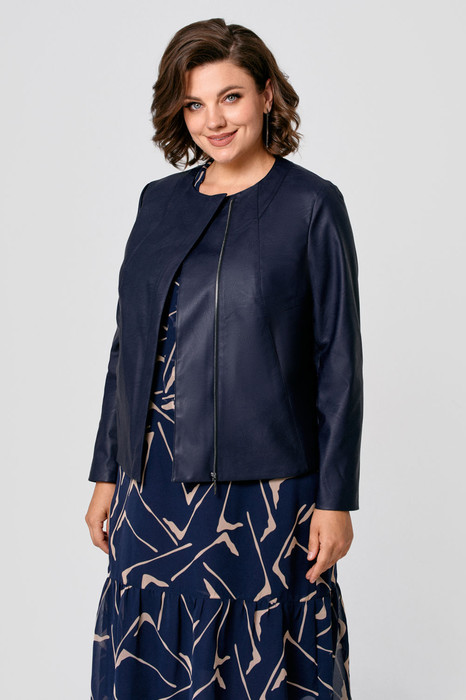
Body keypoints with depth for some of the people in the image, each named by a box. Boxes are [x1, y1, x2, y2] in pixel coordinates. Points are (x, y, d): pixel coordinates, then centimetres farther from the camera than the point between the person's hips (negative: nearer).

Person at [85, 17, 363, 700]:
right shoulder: (160, 201, 10)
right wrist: (106, 472, 10)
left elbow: (338, 361, -5)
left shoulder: (311, 205, -3)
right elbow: (128, 344, 12)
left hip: (263, 483, -4)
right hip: (156, 480, 4)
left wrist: (336, 499, -8)